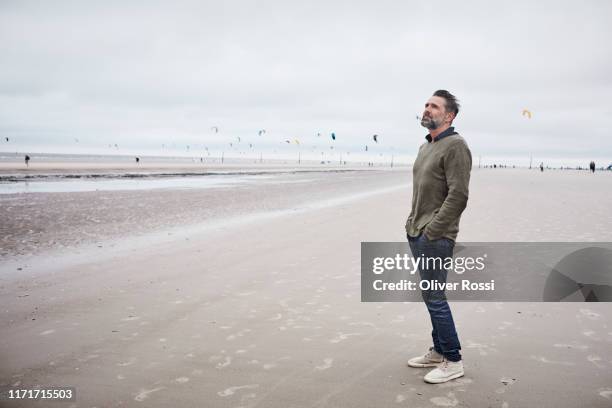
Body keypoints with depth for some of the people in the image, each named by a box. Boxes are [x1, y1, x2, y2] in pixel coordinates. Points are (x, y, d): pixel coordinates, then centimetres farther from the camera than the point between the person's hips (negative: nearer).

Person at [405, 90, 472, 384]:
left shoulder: (455, 146, -11)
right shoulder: (425, 147, 18)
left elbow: (458, 195, -19)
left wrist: (432, 231, -19)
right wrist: (412, 223, 14)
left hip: (435, 237, -9)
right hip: (417, 234, 9)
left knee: (434, 297, -7)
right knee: (431, 296, 15)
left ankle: (453, 361, 5)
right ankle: (438, 351, 26)